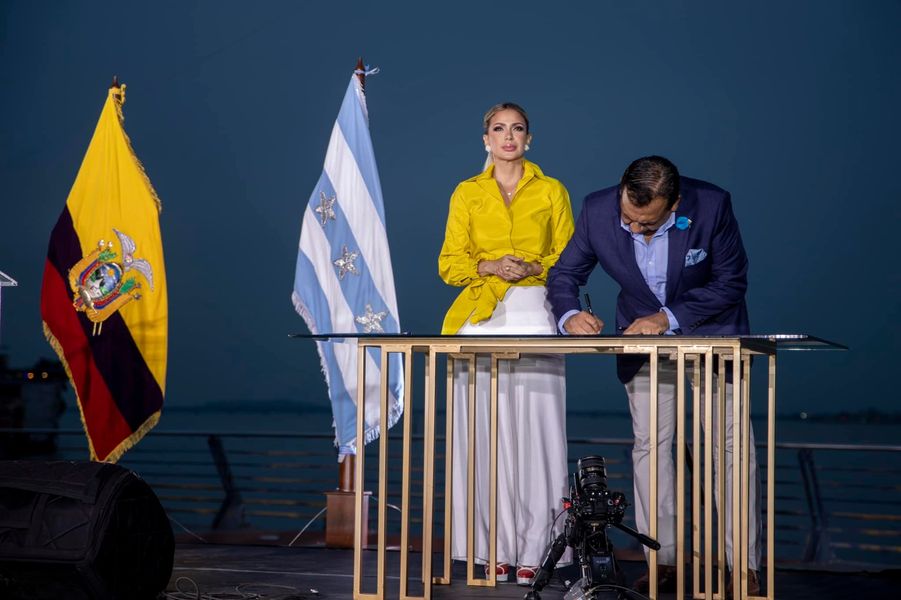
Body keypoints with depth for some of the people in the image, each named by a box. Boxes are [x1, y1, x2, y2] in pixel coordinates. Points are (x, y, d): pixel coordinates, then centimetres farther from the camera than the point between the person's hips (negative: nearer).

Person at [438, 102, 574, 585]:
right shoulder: (467, 193, 13)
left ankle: (532, 551, -2)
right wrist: (489, 266, -10)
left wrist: (534, 268, -11)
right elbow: (449, 264, 8)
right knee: (486, 432, -4)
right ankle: (494, 548, 1)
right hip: (482, 318, 1)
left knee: (535, 430, -6)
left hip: (535, 313, -1)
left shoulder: (552, 191, 11)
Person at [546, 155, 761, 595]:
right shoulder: (598, 210, -21)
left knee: (732, 445, -4)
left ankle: (743, 566, 2)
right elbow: (565, 274, -10)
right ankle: (663, 561, 9)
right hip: (644, 333, 2)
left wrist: (669, 317, -27)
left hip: (711, 331, -2)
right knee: (649, 445, 2)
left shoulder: (712, 205, -27)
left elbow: (731, 282, -19)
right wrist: (569, 315, -31)